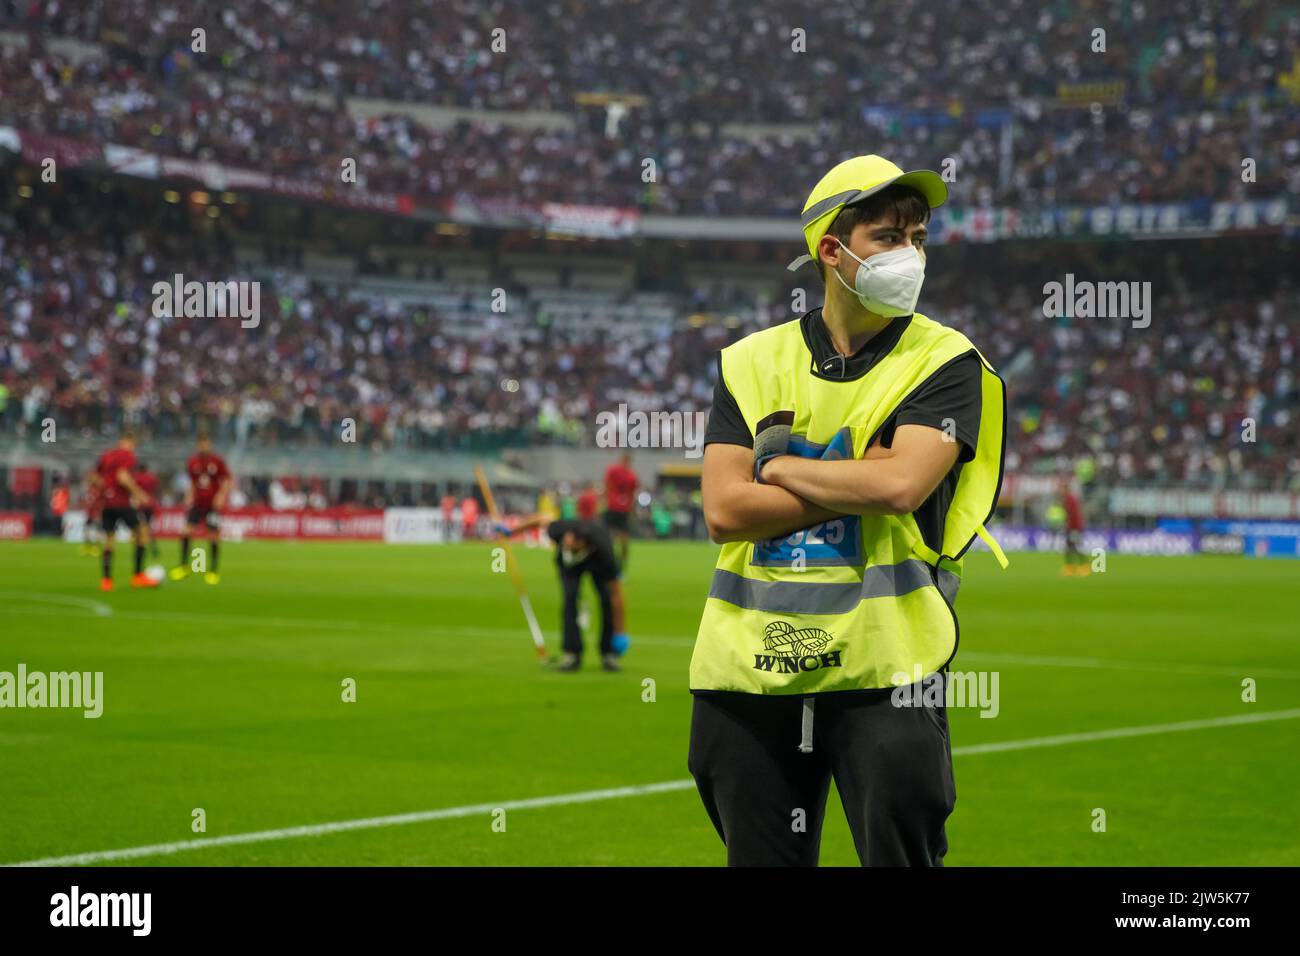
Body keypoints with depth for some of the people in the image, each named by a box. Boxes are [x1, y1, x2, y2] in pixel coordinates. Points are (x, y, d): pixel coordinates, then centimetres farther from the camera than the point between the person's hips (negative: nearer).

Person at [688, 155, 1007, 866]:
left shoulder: (944, 361, 2)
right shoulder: (751, 362, 10)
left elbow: (900, 486, -15)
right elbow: (724, 510, -3)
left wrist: (777, 463, -3)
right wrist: (857, 481, -9)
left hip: (884, 671, -3)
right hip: (752, 671, 3)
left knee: (901, 854, -3)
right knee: (760, 859, 10)